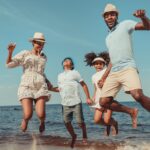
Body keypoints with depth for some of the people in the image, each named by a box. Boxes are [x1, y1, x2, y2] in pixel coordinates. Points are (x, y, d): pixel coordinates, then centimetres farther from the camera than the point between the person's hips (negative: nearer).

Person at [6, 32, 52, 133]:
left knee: (41, 114, -17)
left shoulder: (44, 57, 18)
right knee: (28, 115, -18)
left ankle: (42, 121, 23)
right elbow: (9, 64, 0)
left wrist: (47, 81, 21)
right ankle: (25, 119, 23)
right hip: (26, 87, -2)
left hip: (40, 87, 3)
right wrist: (10, 52, -16)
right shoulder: (25, 54, 6)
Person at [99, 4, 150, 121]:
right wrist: (104, 78, 25)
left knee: (138, 95, -32)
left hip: (128, 68, -7)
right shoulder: (108, 38, 25)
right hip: (113, 73, 7)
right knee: (104, 102, 0)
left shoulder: (125, 25, 6)